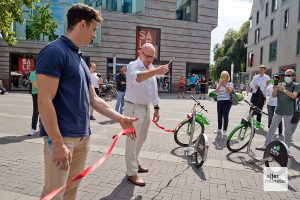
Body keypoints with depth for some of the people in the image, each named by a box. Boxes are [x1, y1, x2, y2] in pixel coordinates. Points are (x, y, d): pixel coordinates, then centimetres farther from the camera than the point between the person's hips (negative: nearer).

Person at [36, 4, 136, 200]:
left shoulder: (79, 57, 14)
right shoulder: (54, 51, -12)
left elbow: (93, 99, 16)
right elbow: (45, 101, -18)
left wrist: (120, 118, 13)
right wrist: (58, 143, -20)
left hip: (83, 136, 8)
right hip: (62, 137, -8)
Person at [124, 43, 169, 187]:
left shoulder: (151, 68, 12)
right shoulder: (133, 66, -13)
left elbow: (154, 90, 16)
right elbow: (136, 78, -38)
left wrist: (156, 108, 13)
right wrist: (156, 71, -50)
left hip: (146, 107, 8)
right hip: (134, 108, -8)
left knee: (141, 138, 19)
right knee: (132, 141, -1)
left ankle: (135, 164, 38)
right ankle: (132, 173, 11)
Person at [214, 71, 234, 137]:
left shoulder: (230, 84, 4)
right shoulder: (219, 84, 13)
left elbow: (230, 91, -13)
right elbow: (217, 91, -4)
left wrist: (225, 85, -22)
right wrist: (220, 84, -16)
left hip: (227, 101, -4)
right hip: (219, 101, 4)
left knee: (225, 115, -8)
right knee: (219, 115, 10)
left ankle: (225, 131, -4)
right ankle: (219, 129, 23)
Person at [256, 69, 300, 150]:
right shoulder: (281, 85, 6)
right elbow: (274, 95, -3)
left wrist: (284, 90, -34)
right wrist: (275, 90, -24)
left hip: (288, 112, -3)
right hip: (278, 111, 3)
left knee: (288, 131, 6)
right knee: (272, 128, 5)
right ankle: (265, 145, 11)